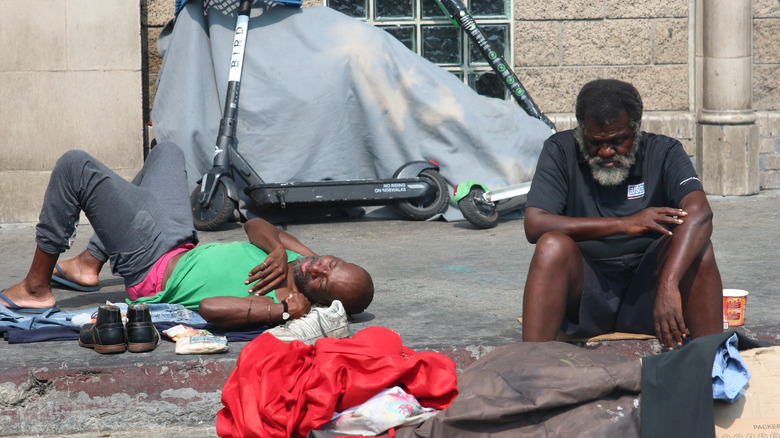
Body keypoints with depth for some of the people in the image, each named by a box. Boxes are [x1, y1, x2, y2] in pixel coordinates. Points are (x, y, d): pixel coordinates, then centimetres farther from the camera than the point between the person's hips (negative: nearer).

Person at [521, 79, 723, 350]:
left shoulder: (664, 153, -2)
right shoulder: (560, 151, -2)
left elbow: (699, 214, -21)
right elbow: (534, 225, -17)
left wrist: (668, 285, -38)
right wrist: (624, 224, -21)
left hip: (644, 292, 1)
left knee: (696, 247, -24)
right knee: (553, 246, -29)